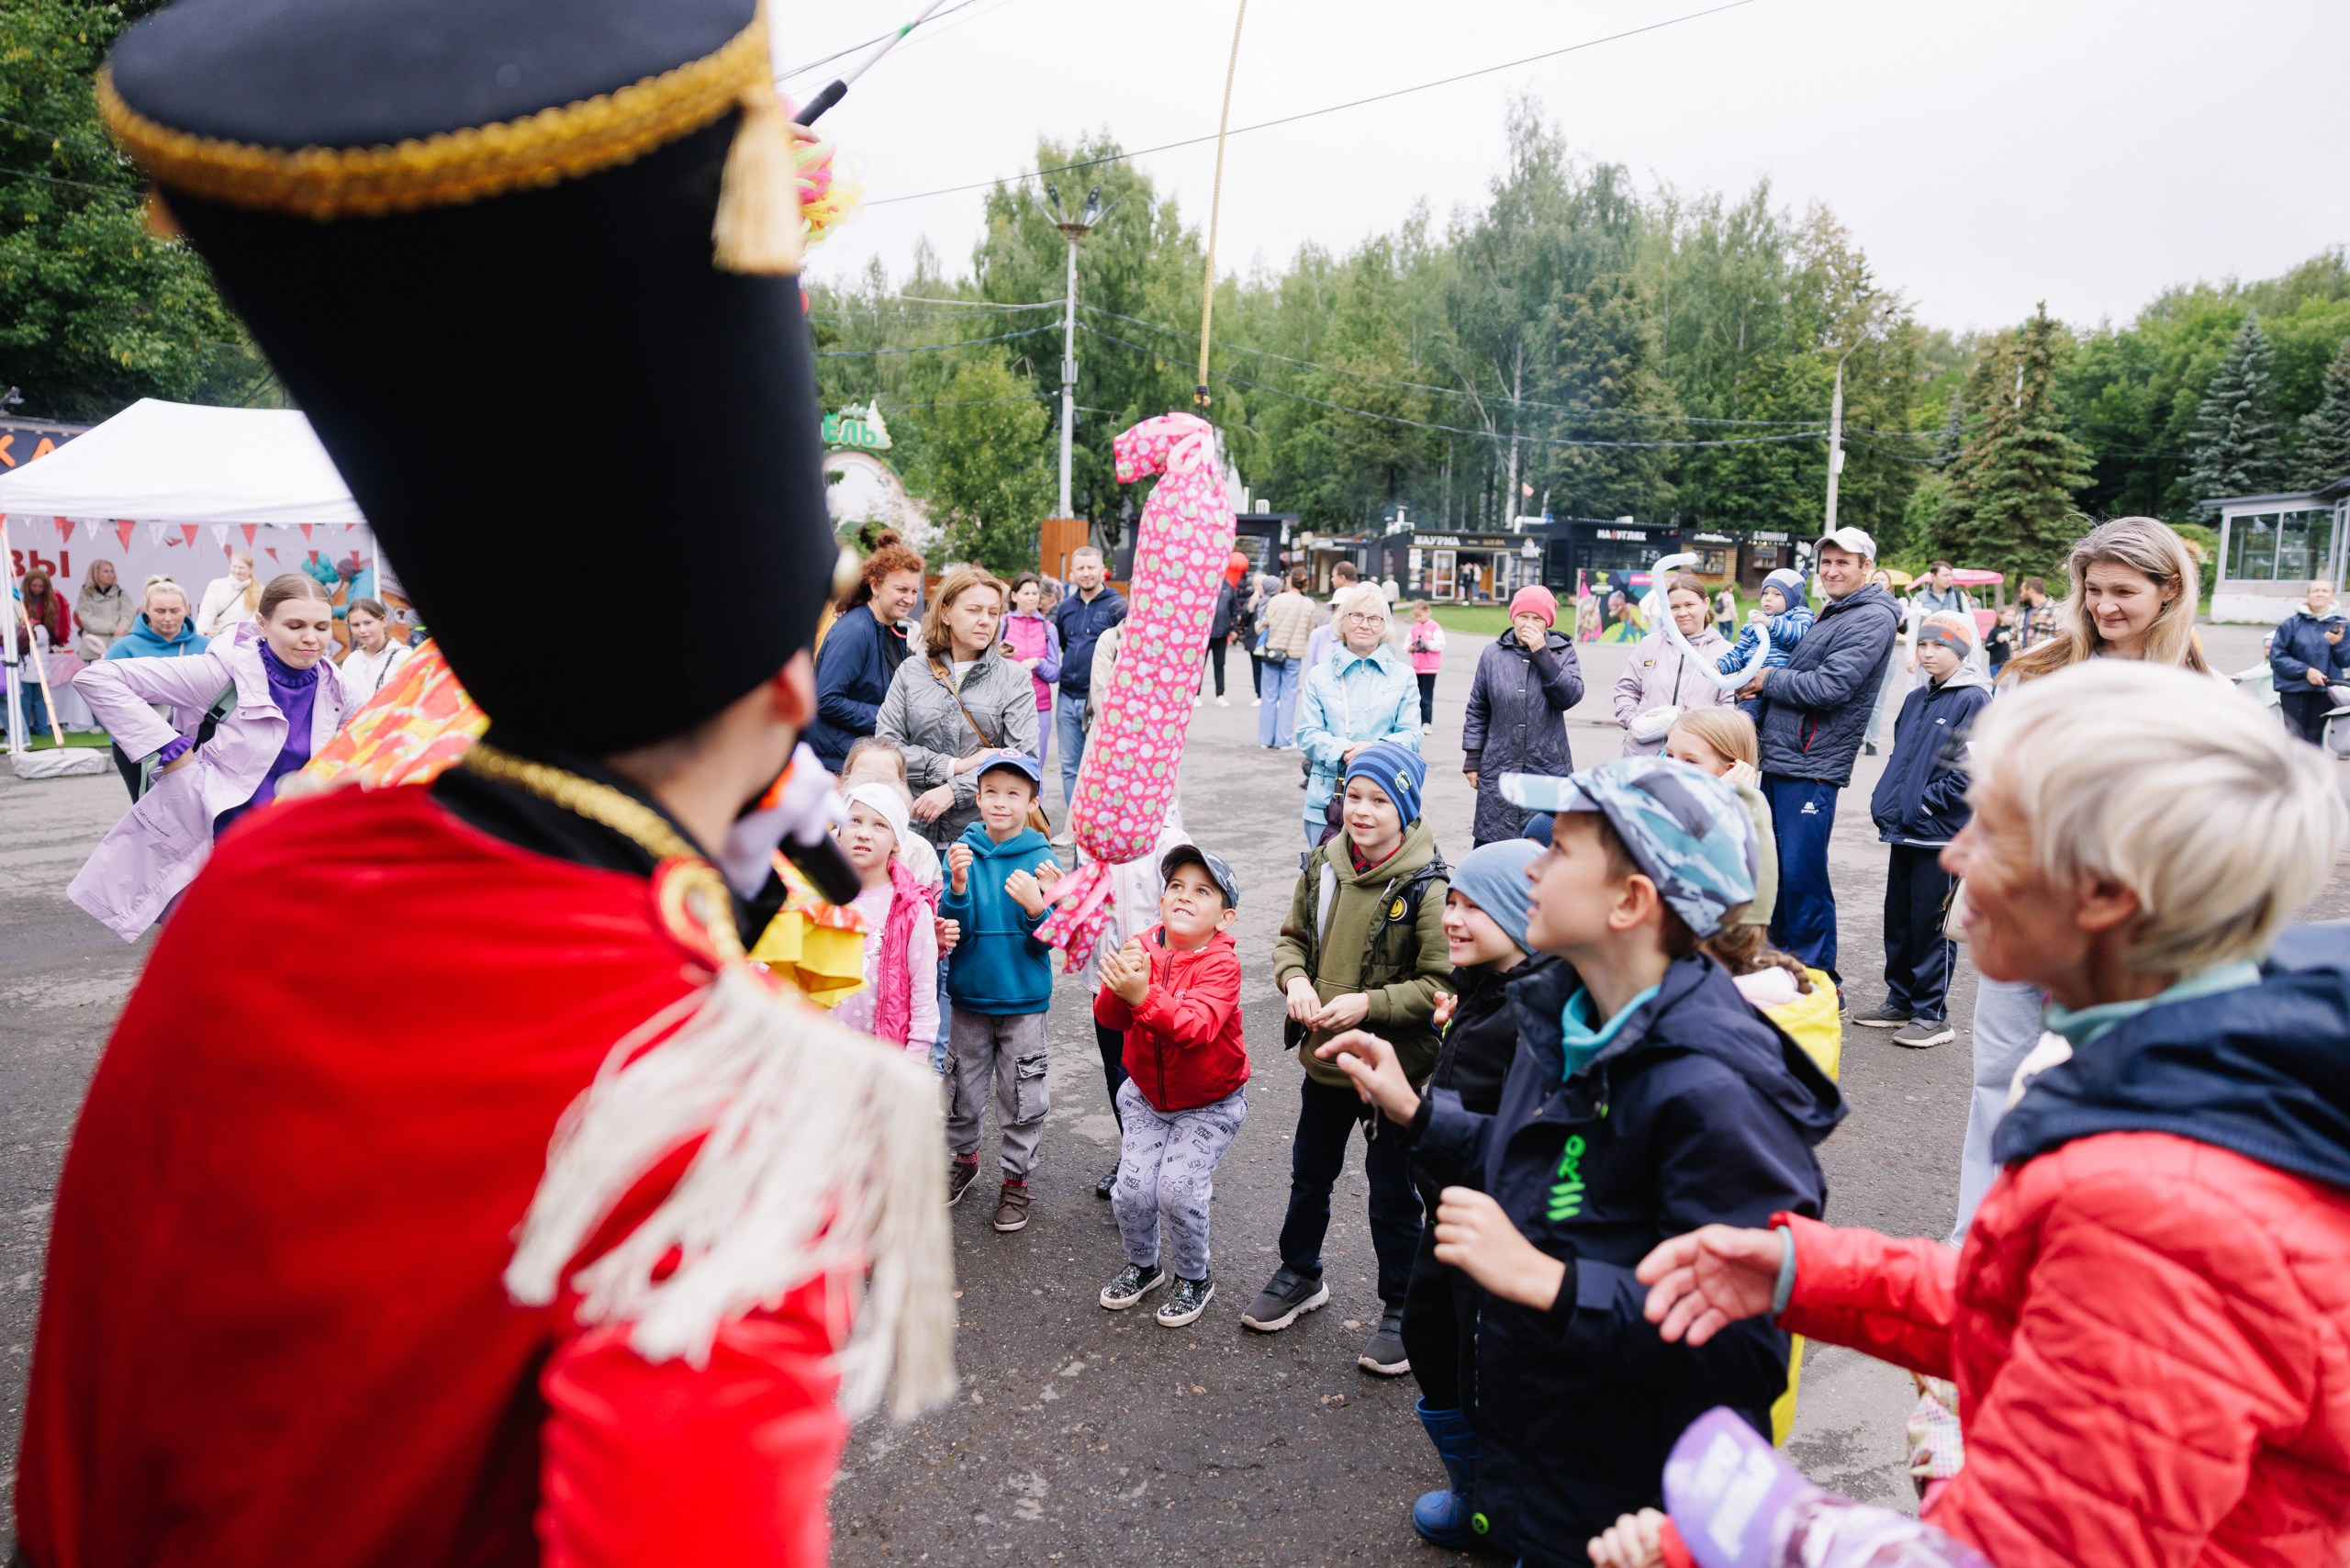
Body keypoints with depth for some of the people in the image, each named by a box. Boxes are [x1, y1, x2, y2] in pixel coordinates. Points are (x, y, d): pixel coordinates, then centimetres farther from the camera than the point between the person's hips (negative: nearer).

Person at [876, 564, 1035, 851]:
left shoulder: (1014, 679, 3)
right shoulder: (910, 672, 8)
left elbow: (1023, 759, -7)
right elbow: (885, 745, -1)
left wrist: (954, 790, -15)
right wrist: (954, 767, -11)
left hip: (987, 834, -1)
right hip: (915, 830, 1)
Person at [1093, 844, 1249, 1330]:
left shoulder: (1221, 964, -21)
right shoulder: (1140, 949, -9)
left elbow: (1197, 1024, -38)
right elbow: (1108, 1017, -20)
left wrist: (1143, 996, -51)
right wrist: (1118, 989, -41)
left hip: (1209, 1104, -3)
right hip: (1147, 1096, 4)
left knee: (1177, 1189, -14)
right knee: (1132, 1189, -5)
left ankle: (1195, 1279, 15)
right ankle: (1142, 1265, 26)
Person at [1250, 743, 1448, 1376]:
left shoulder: (1427, 886, -18)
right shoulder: (1323, 866, -2)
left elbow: (1441, 984, -18)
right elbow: (1292, 938, 9)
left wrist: (1368, 1003, -26)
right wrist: (1295, 979, -11)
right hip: (1323, 1060, 6)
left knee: (1393, 1192, 11)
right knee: (1309, 1176, 23)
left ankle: (1401, 1311, 31)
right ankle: (1300, 1276, 46)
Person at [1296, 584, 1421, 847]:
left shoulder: (1402, 676, 10)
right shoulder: (1320, 675, 9)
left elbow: (1411, 736, 4)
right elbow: (1307, 735, 3)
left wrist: (1375, 749, -16)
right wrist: (1344, 751, -16)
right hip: (1328, 799, 0)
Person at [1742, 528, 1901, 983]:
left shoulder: (1872, 619, -8)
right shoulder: (1828, 616, 20)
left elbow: (1829, 688, -19)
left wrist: (1769, 680, -6)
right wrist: (1760, 690, 3)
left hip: (1812, 768, -9)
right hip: (1777, 759, 9)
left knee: (1802, 876, -7)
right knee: (1773, 870, 14)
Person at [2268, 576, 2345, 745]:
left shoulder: (2341, 624, 3)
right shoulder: (2292, 623, -3)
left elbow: (2345, 662, 2)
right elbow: (2277, 656, -6)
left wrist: (2338, 644, -17)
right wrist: (2306, 670, -15)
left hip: (2325, 690, 2)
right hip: (2294, 689, -2)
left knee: (2314, 738, 6)